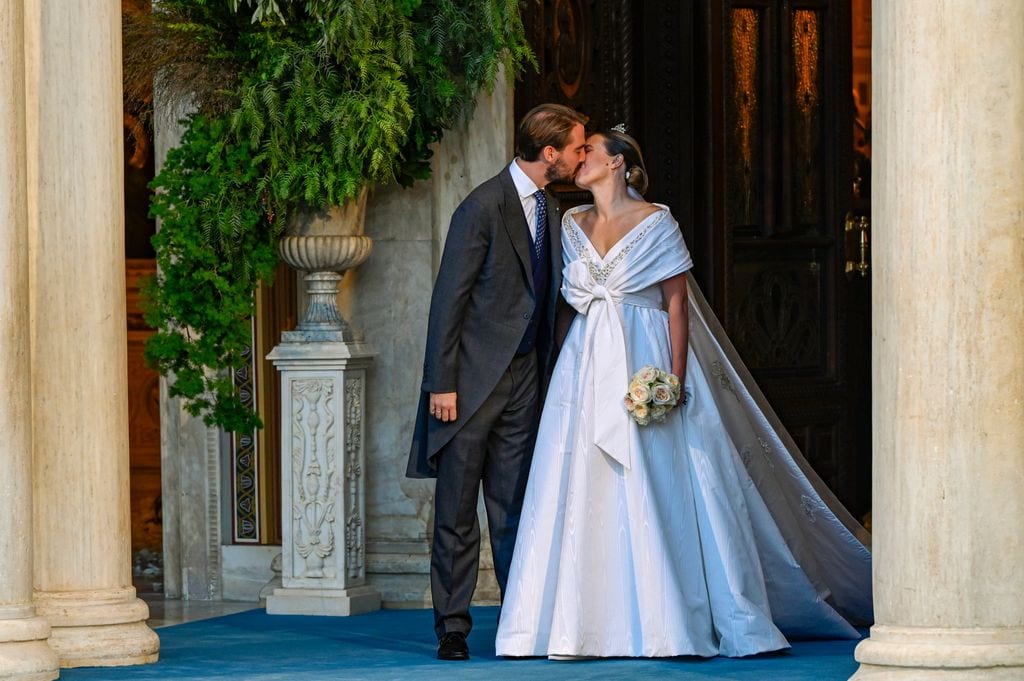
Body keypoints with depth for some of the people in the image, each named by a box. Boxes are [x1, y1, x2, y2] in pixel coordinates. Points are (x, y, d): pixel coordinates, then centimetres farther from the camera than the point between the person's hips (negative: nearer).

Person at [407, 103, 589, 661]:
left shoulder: (549, 210, 11)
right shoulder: (483, 207, -13)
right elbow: (448, 299, -13)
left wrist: (545, 374, 12)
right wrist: (442, 384, -15)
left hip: (523, 379, 7)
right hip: (473, 379, -7)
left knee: (515, 507, 8)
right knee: (457, 510, 0)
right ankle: (452, 626, 6)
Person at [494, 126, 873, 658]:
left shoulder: (655, 222, -2)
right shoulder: (573, 225, 13)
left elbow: (677, 300, -5)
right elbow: (569, 299, 16)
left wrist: (676, 377, -13)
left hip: (644, 364, -4)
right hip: (587, 369, 5)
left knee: (657, 490, -6)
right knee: (584, 490, -2)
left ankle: (667, 621, -1)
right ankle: (588, 620, 0)